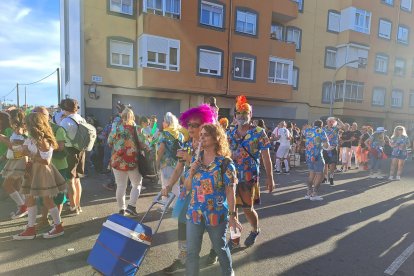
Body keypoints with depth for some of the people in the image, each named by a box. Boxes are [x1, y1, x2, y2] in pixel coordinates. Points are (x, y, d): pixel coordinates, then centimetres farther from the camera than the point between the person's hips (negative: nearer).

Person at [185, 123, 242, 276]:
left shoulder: (225, 162, -13)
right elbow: (188, 187, 8)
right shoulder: (195, 159, 1)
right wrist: (191, 173, -10)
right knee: (191, 251, 10)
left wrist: (232, 215, -11)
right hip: (194, 212, 4)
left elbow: (230, 191, -11)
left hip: (216, 213, -3)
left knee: (220, 248, 19)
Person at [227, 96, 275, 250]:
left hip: (249, 177, -4)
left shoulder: (259, 133, -5)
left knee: (247, 208, 7)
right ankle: (235, 239, 26)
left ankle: (255, 230, 40)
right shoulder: (230, 134, 5)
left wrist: (270, 178, -6)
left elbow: (266, 157, -4)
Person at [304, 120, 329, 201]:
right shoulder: (321, 131, -5)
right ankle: (314, 194, 4)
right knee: (319, 174, 4)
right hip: (317, 156, -6)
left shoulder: (307, 131, 10)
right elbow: (326, 146, -7)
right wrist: (327, 147, 14)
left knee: (312, 173, 16)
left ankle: (309, 193, 18)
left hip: (308, 156, 6)